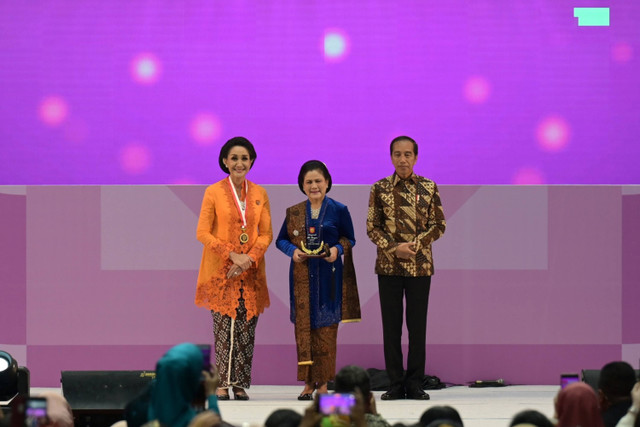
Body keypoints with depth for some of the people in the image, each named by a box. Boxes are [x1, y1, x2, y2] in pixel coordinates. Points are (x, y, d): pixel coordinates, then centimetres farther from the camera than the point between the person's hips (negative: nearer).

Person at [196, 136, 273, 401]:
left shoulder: (259, 194, 8)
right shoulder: (214, 192, -1)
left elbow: (266, 233, 7)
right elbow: (203, 233, -5)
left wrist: (249, 258, -10)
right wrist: (232, 255, -14)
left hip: (250, 272, 3)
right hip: (221, 270, -3)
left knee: (246, 329, 0)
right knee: (223, 328, -5)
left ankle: (241, 384, 4)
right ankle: (223, 384, -3)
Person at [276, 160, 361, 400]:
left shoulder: (338, 210, 4)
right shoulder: (293, 212, 10)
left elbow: (349, 239, 9)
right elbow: (281, 240, 14)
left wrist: (338, 249, -12)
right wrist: (293, 251, -7)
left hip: (329, 276, -2)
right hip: (302, 276, 2)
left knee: (326, 328, -2)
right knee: (303, 326, -2)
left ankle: (323, 382, 4)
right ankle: (308, 382, 3)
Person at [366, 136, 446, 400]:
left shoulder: (429, 188, 3)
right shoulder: (380, 189, 3)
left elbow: (438, 225, 3)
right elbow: (372, 227, 3)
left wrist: (415, 245, -12)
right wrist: (394, 248, -12)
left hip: (420, 265, 0)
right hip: (388, 266, 0)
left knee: (418, 325, 1)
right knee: (391, 326, 2)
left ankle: (415, 384, 8)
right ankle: (395, 384, 8)